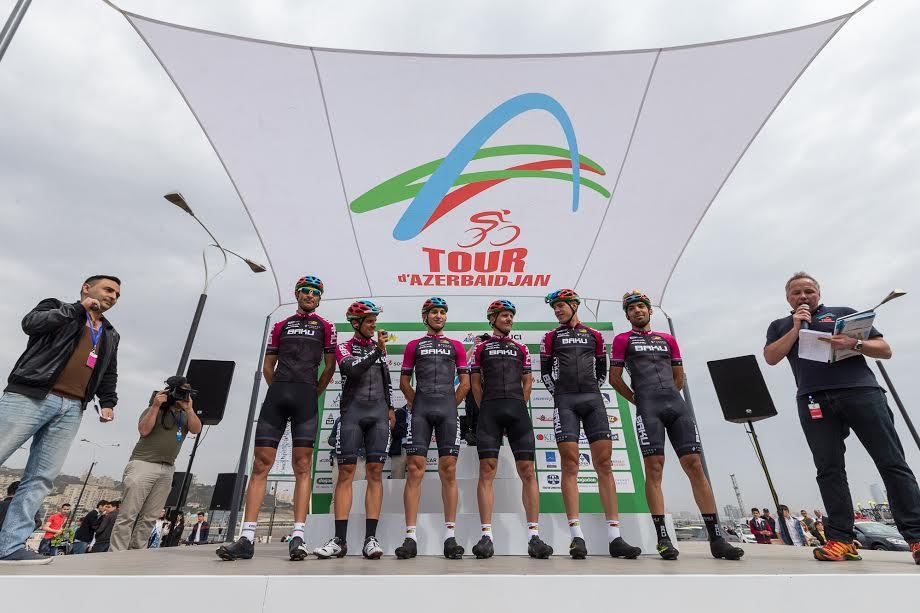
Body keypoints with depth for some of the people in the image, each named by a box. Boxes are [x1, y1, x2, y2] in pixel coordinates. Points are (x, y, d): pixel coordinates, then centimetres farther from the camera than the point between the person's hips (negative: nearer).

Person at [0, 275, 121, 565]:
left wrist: (108, 402, 10)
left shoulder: (110, 335, 24)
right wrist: (79, 308, -6)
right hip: (31, 396, -4)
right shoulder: (57, 308, 11)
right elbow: (31, 323, -11)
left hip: (71, 410, 5)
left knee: (41, 479, 0)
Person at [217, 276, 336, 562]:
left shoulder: (325, 327, 12)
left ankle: (298, 536, -3)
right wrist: (280, 391, 13)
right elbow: (268, 366, 20)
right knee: (261, 464, -1)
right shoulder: (281, 326, 19)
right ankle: (246, 538, 4)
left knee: (302, 466, -4)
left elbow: (329, 367, 9)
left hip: (306, 396, -3)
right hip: (276, 395, 3)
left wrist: (313, 394, 8)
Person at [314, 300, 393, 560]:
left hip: (379, 412, 3)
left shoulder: (379, 346, 21)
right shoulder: (344, 347, 9)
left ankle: (370, 538, -1)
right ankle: (340, 540, 0)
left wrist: (390, 408, 17)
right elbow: (352, 370, -11)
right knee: (346, 472, -5)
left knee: (375, 472, -3)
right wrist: (377, 350, -14)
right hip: (352, 411, -3)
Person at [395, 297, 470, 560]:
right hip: (420, 410, 0)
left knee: (448, 471, -1)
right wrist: (416, 405, 8)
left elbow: (465, 383, 14)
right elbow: (404, 382, 14)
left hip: (448, 408, 0)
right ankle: (410, 537, 1)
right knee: (414, 470, -5)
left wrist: (451, 406, 8)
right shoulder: (413, 345, 16)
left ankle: (450, 536, 6)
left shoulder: (456, 346, 17)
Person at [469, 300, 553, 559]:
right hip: (490, 411, -2)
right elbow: (475, 383, 12)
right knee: (487, 470, -7)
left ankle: (534, 536, 2)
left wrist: (520, 407, 11)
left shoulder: (521, 349, 21)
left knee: (527, 471, -3)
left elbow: (527, 382, 20)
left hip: (518, 410, 2)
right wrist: (485, 410, 6)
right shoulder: (481, 348, 15)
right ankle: (486, 536, -3)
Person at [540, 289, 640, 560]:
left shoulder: (594, 336, 17)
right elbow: (545, 371, 11)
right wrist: (558, 393, 3)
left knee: (604, 463, -3)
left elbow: (602, 370, 20)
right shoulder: (551, 337, 13)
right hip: (565, 401, -1)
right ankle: (577, 536, -6)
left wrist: (592, 392, 10)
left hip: (593, 400, 2)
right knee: (570, 464, -7)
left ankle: (614, 537, 1)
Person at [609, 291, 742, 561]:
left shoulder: (668, 339, 23)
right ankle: (663, 537, -2)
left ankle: (716, 538, 3)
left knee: (694, 464, -2)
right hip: (647, 408, -3)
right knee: (654, 467, -7)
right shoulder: (622, 340, 11)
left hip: (677, 404, 4)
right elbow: (615, 378, 7)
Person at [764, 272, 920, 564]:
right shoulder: (781, 326, 21)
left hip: (861, 390, 0)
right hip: (814, 399, 0)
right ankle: (841, 539, -2)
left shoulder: (843, 313, 20)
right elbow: (771, 357, 4)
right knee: (829, 469, -4)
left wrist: (854, 344, -7)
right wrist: (796, 328, 1)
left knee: (892, 462, -3)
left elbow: (885, 350, 14)